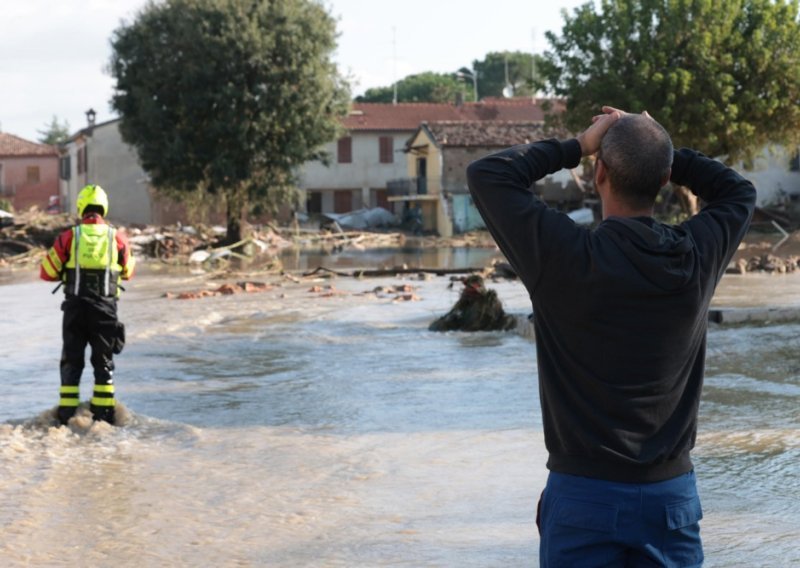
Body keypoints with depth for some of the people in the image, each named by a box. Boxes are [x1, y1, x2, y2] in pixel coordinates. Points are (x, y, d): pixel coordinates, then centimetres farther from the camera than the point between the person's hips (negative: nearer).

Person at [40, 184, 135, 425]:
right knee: (103, 360, 11)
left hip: (75, 306, 0)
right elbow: (128, 271, 14)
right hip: (105, 306, 0)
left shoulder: (69, 237, -5)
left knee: (71, 359, 10)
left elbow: (47, 272, -1)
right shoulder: (116, 237, -1)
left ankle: (67, 412, 7)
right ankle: (103, 411, 9)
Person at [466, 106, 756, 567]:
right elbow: (740, 192, 18)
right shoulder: (697, 257, -4)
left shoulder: (567, 257, -14)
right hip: (672, 493, 3)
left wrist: (577, 147, 2)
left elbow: (486, 174, -2)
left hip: (584, 494, -3)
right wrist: (661, 148, 10)